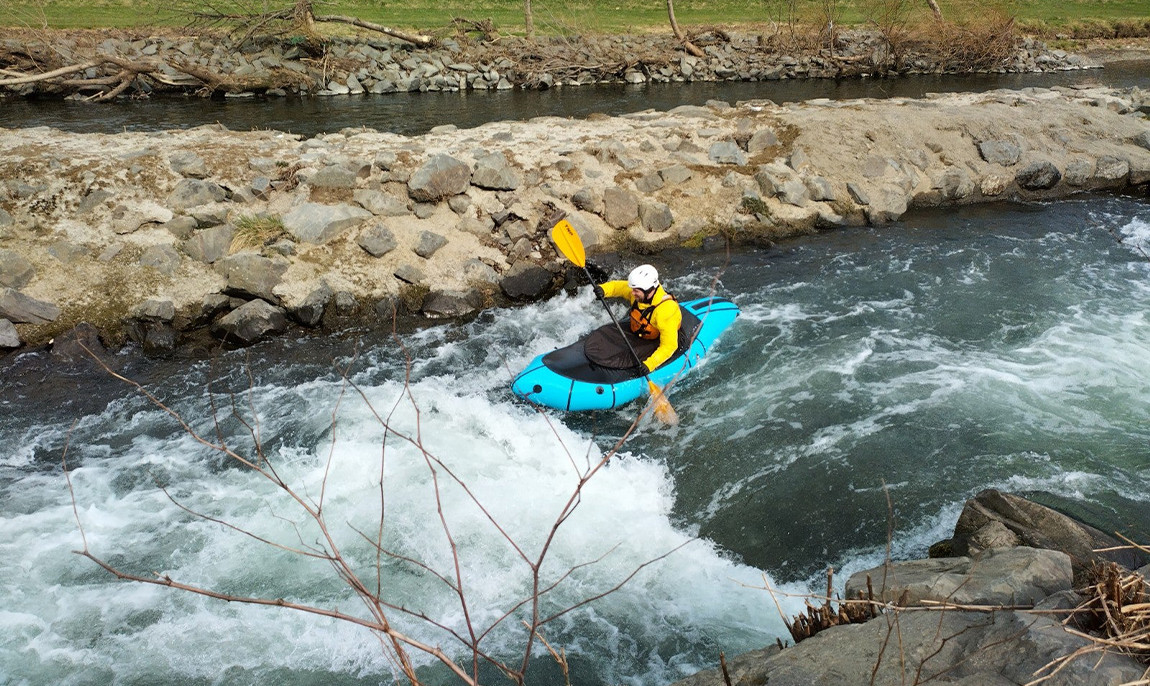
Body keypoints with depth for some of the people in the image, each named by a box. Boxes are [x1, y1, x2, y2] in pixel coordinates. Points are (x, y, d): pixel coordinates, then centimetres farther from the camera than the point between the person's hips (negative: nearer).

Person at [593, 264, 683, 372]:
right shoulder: (640, 290, -15)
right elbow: (617, 286, 4)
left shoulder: (667, 310, -34)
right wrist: (602, 290, -19)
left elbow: (669, 346, -33)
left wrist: (648, 365, -41)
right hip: (635, 335, 7)